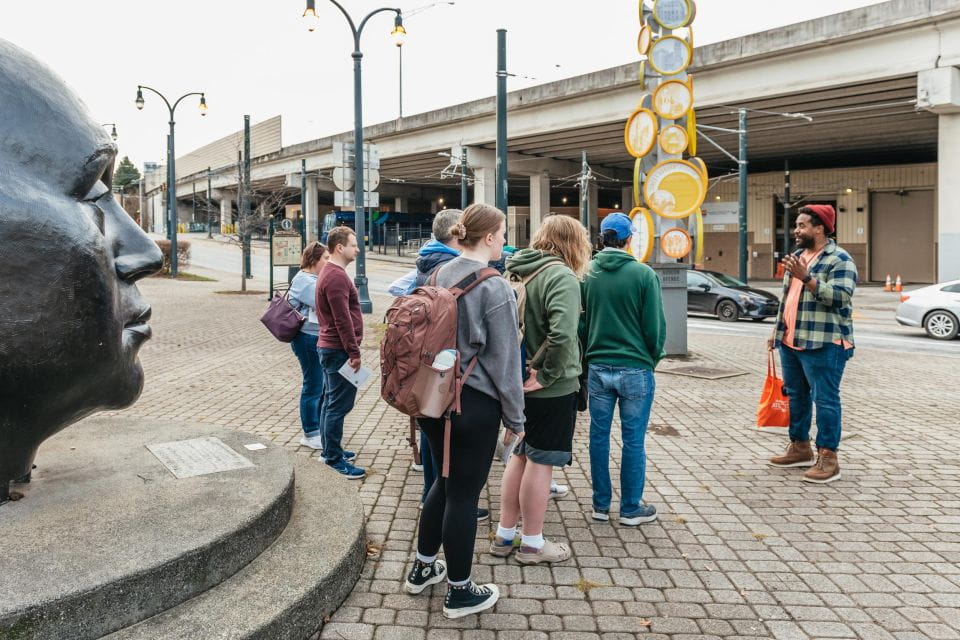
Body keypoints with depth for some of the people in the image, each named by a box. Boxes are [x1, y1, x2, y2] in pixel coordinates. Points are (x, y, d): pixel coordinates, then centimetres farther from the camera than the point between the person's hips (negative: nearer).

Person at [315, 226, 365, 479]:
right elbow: (343, 320, -22)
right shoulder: (336, 277, -18)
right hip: (339, 351, -11)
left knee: (331, 402, 17)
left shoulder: (330, 272, 16)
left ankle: (330, 451, 27)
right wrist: (354, 352, -19)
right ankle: (334, 459, -1)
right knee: (338, 405, -6)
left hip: (330, 348, 11)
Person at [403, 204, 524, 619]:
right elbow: (505, 360, -13)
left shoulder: (438, 276, 4)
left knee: (445, 481, 23)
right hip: (475, 404, -7)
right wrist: (515, 416, -3)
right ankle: (459, 592, 21)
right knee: (464, 493, 5)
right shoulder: (495, 288, -16)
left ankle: (422, 568, 36)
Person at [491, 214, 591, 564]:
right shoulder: (562, 276, -18)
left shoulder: (517, 272, 4)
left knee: (520, 457, 19)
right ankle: (532, 544, 20)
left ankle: (504, 535, 30)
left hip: (520, 385, 7)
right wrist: (545, 375, -20)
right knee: (540, 463, 5)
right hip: (552, 389, -7)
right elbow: (562, 333, -32)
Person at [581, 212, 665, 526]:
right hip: (635, 369, -3)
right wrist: (652, 359, 10)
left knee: (599, 436, 12)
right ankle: (631, 508, 17)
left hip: (598, 368, 3)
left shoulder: (587, 274, -2)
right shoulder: (644, 274, -10)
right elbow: (655, 326, -6)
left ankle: (601, 505, 22)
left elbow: (579, 323, 5)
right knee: (633, 441, 7)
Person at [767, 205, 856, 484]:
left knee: (825, 399, -4)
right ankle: (800, 448, 26)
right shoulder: (796, 256, 16)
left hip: (823, 344, -8)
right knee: (796, 395, 14)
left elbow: (841, 296, -21)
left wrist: (806, 278, -26)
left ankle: (828, 458, 1)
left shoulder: (840, 260, -9)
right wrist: (777, 331, 19)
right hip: (791, 342, 8)